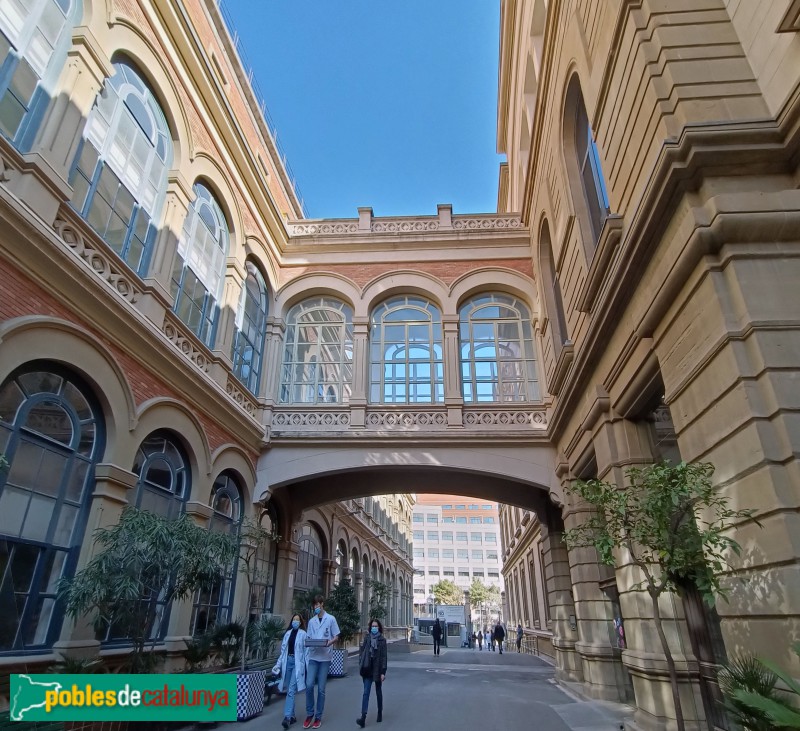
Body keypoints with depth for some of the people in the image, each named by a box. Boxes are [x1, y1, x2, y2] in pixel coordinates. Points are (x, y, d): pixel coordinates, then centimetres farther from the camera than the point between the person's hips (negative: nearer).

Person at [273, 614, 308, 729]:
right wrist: (278, 664, 10)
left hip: (297, 662, -5)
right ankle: (292, 716, 21)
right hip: (288, 661, 5)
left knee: (291, 690, -12)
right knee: (289, 690, 10)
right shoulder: (288, 633, 10)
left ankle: (287, 717, -14)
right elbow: (283, 650, 13)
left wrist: (306, 667, -7)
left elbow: (306, 651, -5)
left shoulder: (303, 634, -4)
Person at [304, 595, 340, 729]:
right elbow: (308, 638, 12)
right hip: (313, 657, 2)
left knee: (321, 689, 4)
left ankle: (318, 717, 17)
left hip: (325, 657, -2)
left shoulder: (331, 619, -1)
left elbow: (336, 637, 1)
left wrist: (328, 643, -18)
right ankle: (309, 714, 13)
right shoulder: (311, 621, 9)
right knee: (309, 685, -6)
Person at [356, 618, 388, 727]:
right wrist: (361, 665, -4)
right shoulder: (367, 638, 2)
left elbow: (384, 656, -9)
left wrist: (383, 672, -13)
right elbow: (361, 652, 6)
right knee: (366, 693, -6)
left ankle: (380, 713, 30)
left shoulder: (382, 640, -6)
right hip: (368, 670, 1)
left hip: (377, 670, -1)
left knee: (378, 692, 14)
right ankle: (363, 717, -11)